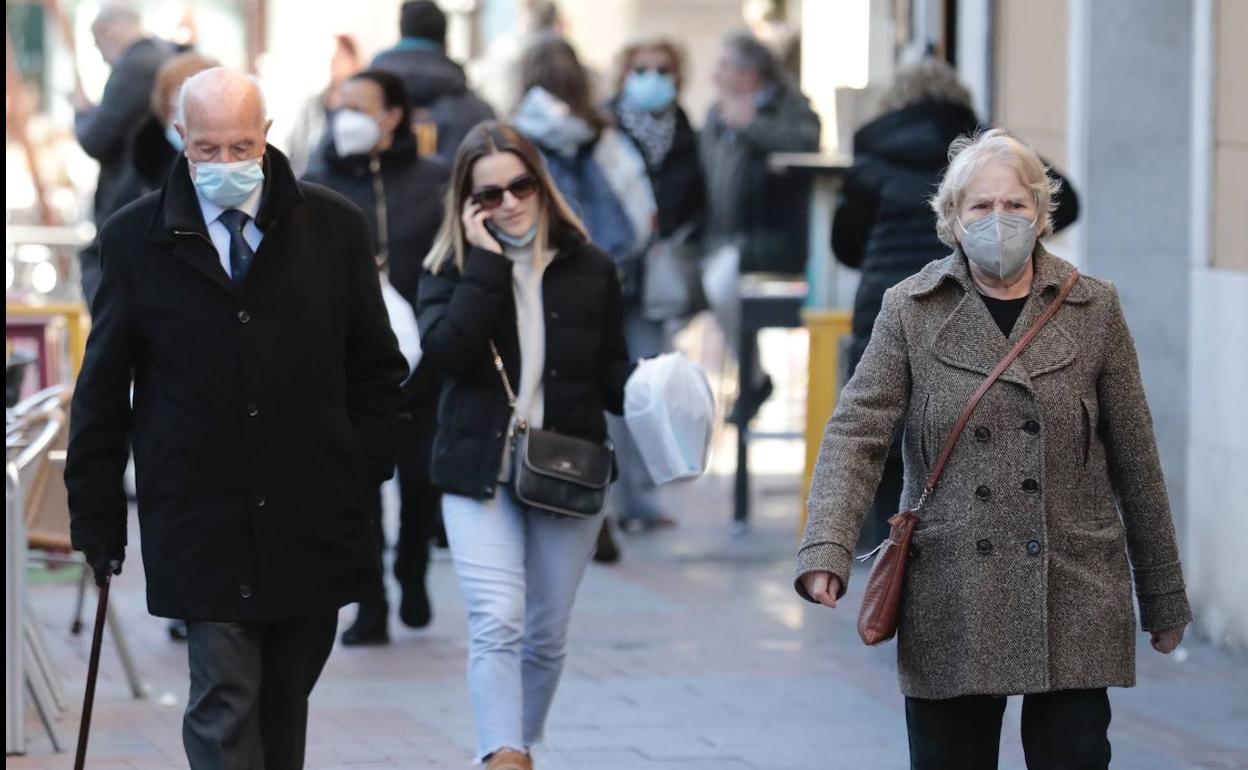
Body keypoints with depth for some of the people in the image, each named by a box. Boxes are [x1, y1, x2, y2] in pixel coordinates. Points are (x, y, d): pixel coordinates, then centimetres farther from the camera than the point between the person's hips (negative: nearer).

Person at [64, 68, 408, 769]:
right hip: (200, 523, -2)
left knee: (285, 703, 12)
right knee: (224, 707, -8)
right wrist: (96, 519, 4)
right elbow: (102, 391, 6)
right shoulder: (135, 239, 0)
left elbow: (376, 369, 11)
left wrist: (366, 476, 3)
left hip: (313, 521, 2)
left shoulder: (335, 229, 3)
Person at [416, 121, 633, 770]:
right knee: (496, 623, -17)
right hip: (480, 473, -2)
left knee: (546, 636, 12)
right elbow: (443, 350, -18)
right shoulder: (451, 270, 0)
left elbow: (609, 370, 10)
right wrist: (487, 264, -18)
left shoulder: (590, 269, 4)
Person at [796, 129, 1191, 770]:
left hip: (1074, 600, 0)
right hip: (948, 607, 0)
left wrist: (1164, 597, 13)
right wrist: (827, 550, -19)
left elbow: (1135, 459, 10)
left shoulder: (1093, 309, 6)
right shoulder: (911, 311, 4)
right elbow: (856, 434, -3)